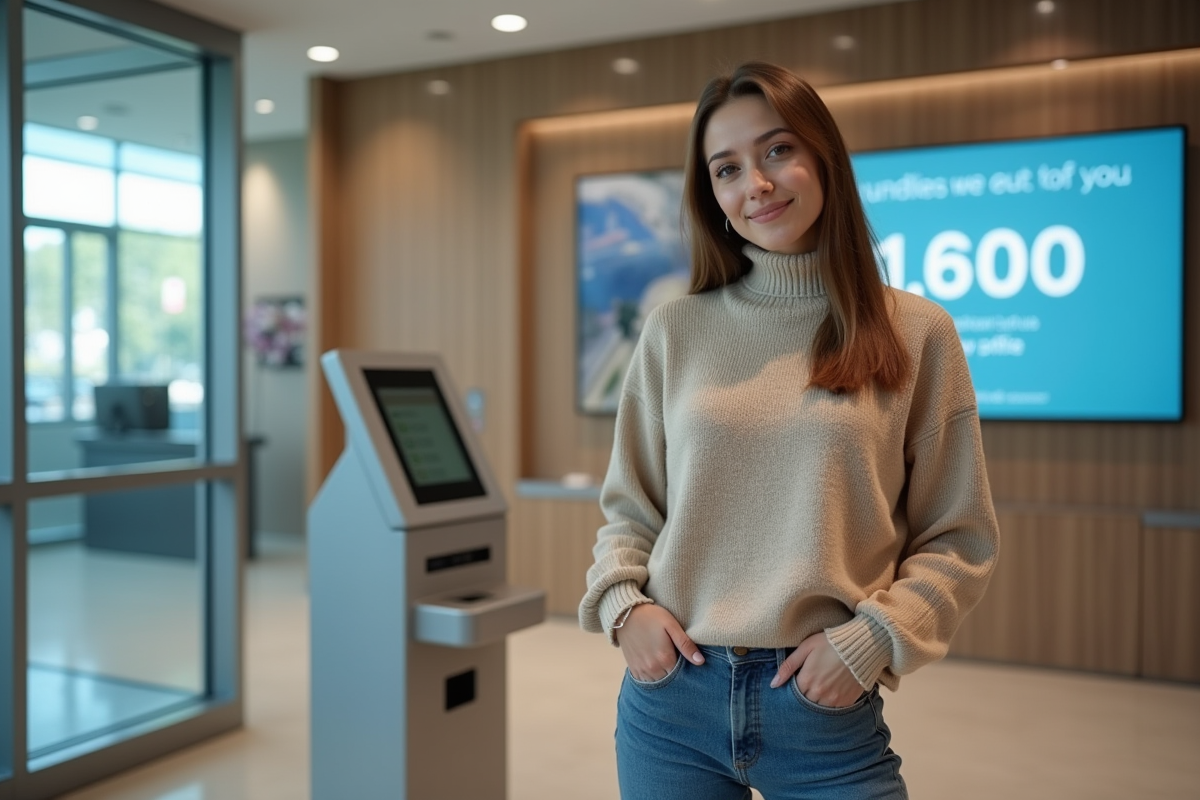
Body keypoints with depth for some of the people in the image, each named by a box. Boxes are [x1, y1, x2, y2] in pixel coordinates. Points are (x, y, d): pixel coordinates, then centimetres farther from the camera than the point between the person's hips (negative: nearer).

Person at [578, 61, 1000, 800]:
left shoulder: (916, 333, -2)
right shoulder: (676, 331, 3)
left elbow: (959, 539, 2)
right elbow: (628, 510, 10)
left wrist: (873, 639, -10)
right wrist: (623, 603, -6)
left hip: (826, 706, -1)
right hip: (671, 692, 2)